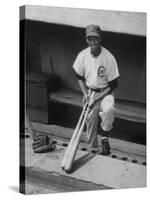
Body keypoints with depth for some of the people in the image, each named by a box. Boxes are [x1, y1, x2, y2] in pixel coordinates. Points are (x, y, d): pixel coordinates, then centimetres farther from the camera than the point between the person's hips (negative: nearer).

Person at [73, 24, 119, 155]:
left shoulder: (109, 57, -18)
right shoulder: (82, 55, -7)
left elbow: (113, 85, -13)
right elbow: (80, 77, 9)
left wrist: (97, 98, -17)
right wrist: (85, 94, -4)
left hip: (105, 92, -3)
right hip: (90, 92, 3)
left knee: (109, 109, -32)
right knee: (90, 118, 0)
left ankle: (104, 136, -8)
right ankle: (93, 149, 19)